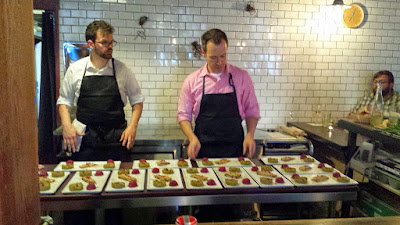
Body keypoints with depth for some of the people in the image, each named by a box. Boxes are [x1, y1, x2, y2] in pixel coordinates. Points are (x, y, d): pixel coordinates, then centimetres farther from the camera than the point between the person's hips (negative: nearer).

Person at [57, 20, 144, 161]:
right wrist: (67, 126, -3)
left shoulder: (122, 69, 2)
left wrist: (132, 126, -4)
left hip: (116, 140, 0)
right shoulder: (75, 69, 5)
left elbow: (137, 100, 8)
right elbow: (64, 101, 12)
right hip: (84, 140, 1)